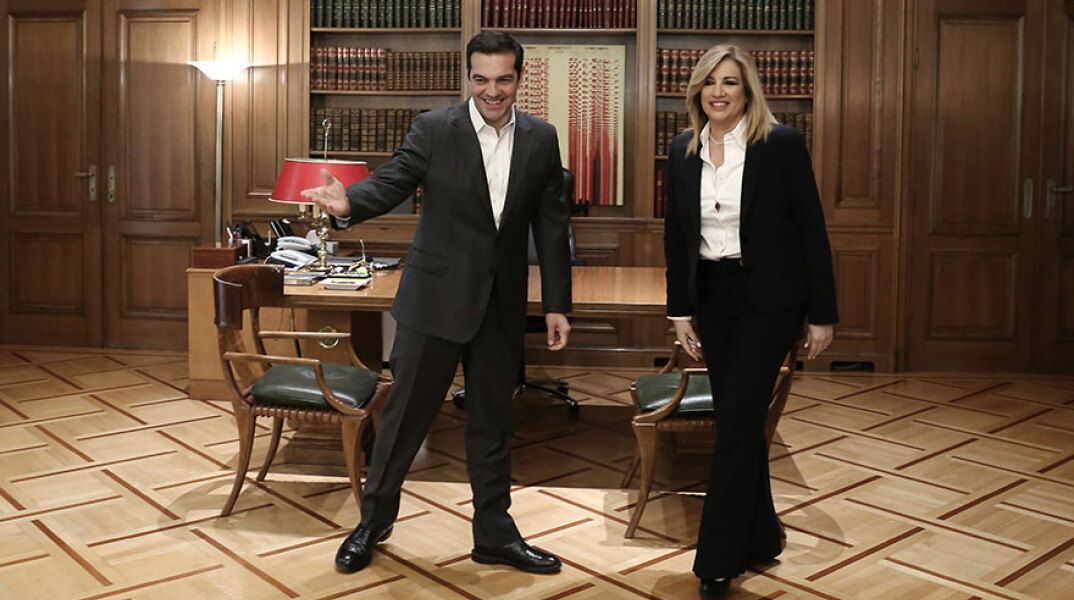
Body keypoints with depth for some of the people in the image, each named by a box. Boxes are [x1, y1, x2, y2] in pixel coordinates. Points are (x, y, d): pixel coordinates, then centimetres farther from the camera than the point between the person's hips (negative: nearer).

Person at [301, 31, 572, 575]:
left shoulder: (541, 139, 3)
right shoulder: (434, 130, -6)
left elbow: (551, 225, 5)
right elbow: (390, 182, -15)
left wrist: (557, 305, 3)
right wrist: (349, 203, -38)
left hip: (501, 305, 3)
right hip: (436, 300, -3)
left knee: (492, 423, 14)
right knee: (405, 414, 6)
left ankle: (494, 535, 28)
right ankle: (373, 521, 26)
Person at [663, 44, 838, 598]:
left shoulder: (781, 145, -9)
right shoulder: (683, 151, 5)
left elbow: (811, 231, -7)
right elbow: (676, 235, 10)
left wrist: (822, 314, -8)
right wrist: (679, 310, 8)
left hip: (768, 301, -5)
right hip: (712, 298, 5)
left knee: (737, 423, -6)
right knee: (740, 422, 12)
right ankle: (760, 539, 30)